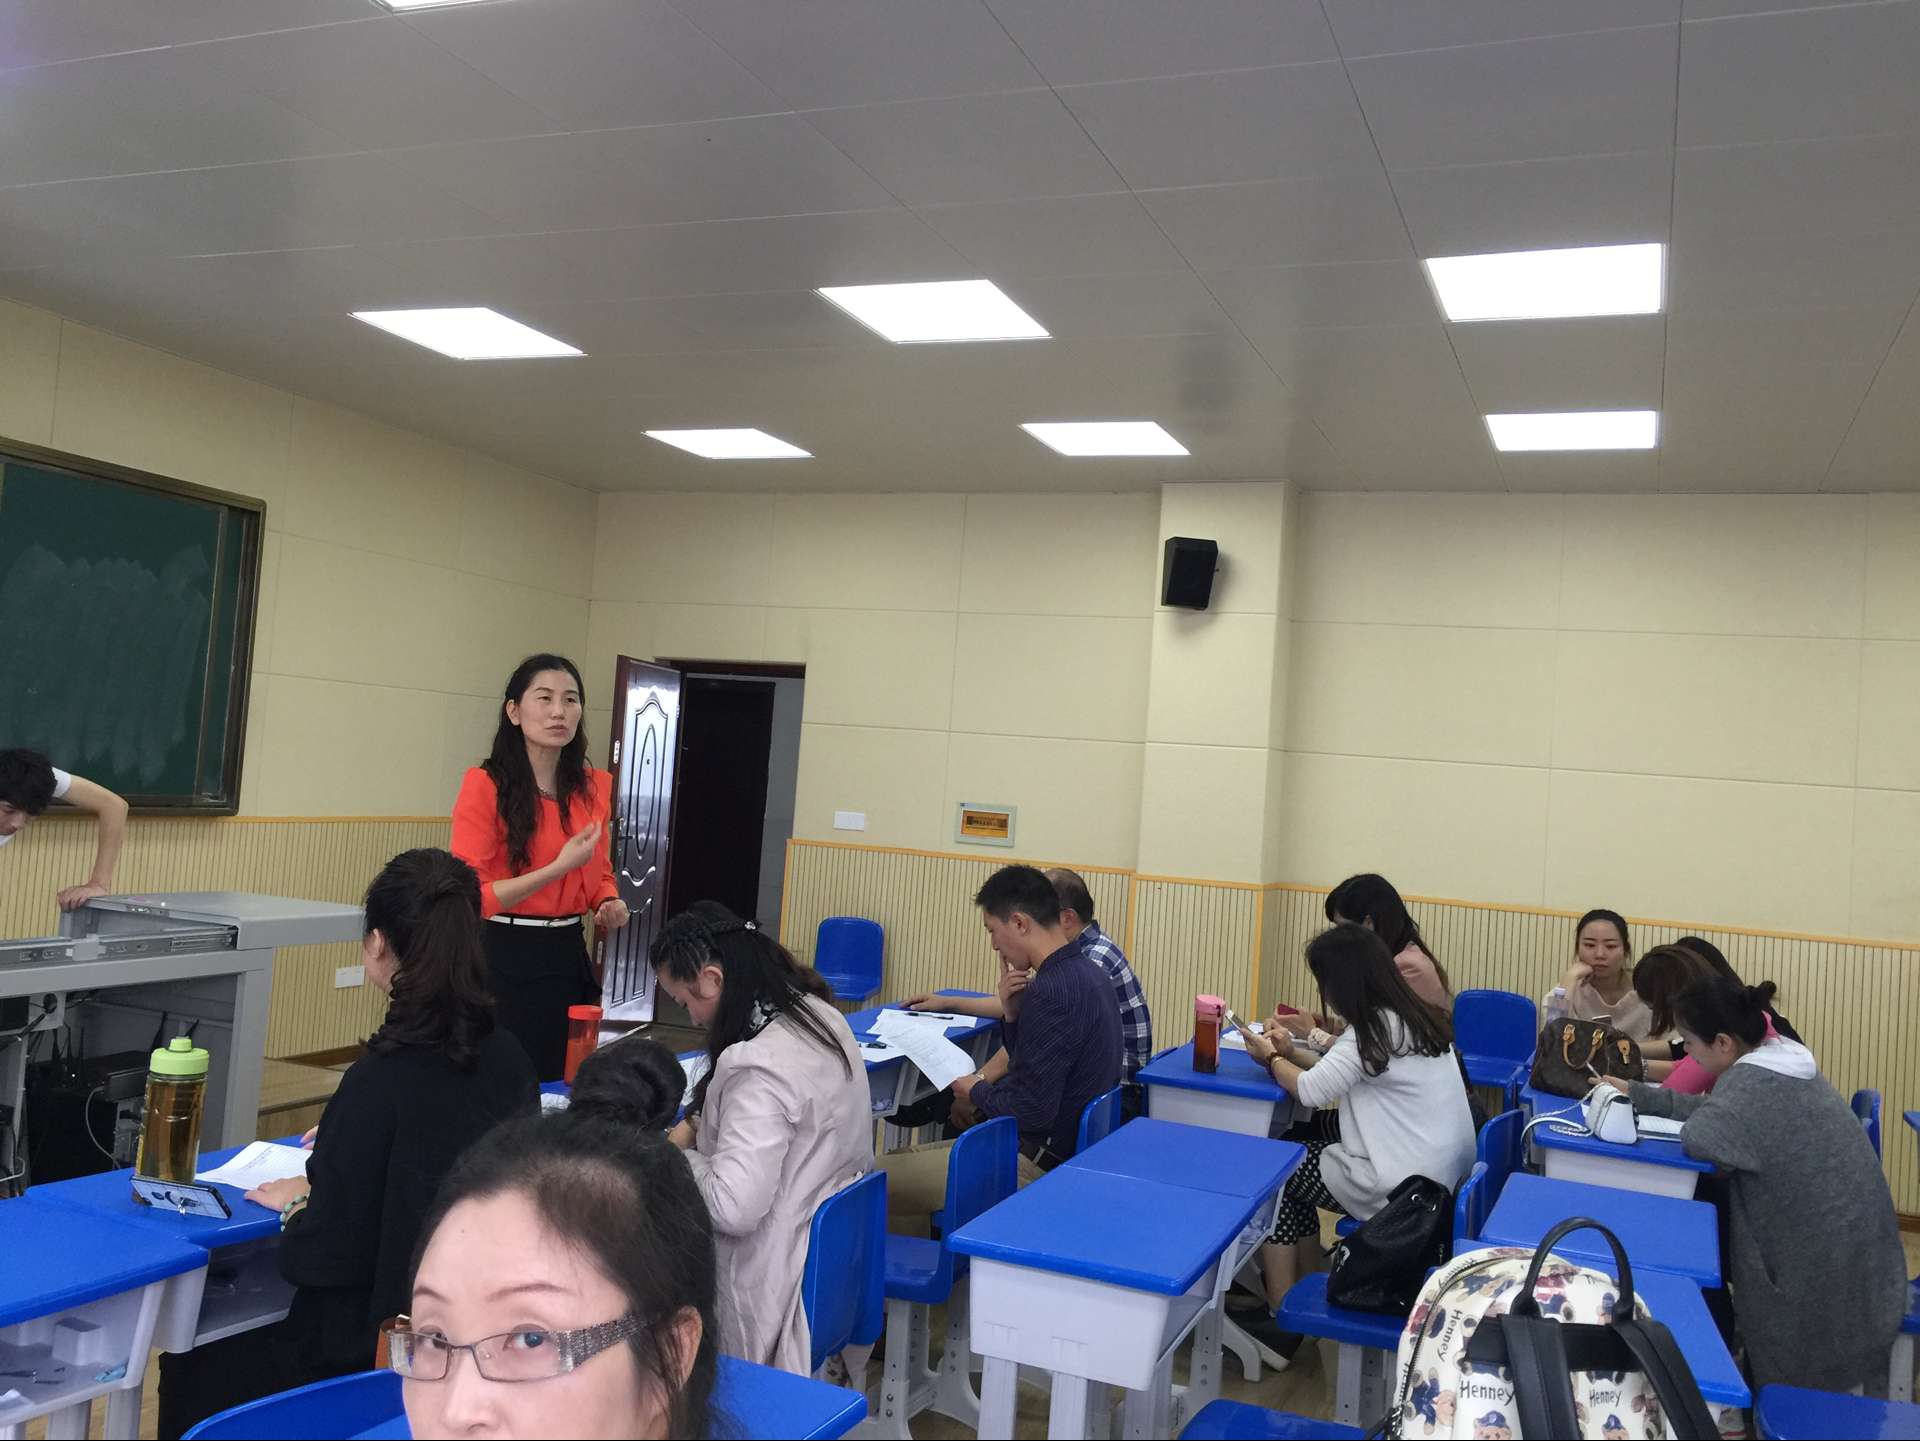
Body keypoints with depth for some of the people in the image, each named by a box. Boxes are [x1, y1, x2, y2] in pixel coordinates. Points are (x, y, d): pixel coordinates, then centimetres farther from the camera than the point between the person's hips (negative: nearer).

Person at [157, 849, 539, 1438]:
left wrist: (298, 1203, -1)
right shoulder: (509, 1058, -6)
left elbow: (323, 1260, -20)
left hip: (382, 1345, -7)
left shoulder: (383, 1079, -26)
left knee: (189, 1373, 20)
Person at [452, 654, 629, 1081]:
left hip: (568, 955, 5)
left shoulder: (594, 786, 5)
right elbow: (469, 895, -14)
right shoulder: (486, 785, -11)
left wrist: (610, 903, 0)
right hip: (503, 955, -5)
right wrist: (559, 868, -21)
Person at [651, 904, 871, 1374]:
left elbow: (732, 1208, -28)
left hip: (781, 1275, -9)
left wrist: (675, 1160, -11)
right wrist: (697, 1123, 7)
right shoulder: (818, 1013, 1)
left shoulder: (760, 1067, -28)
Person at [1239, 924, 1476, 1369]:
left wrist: (1271, 1058, 2)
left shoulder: (1375, 1030, -18)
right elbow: (1344, 1071, 18)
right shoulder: (1417, 1019, 9)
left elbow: (1311, 1091, -16)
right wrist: (1292, 1053, 13)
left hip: (1406, 1191, -9)